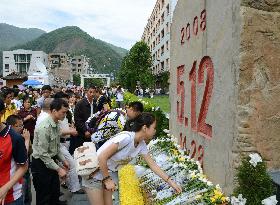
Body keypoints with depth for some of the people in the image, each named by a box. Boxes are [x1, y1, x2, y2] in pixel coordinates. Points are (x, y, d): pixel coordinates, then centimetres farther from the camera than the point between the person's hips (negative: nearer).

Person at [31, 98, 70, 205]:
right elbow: (43, 154, -24)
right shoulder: (44, 127, -26)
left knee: (55, 195, 17)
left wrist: (63, 160, 9)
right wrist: (58, 169, -21)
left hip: (51, 161, 8)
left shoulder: (56, 125, 2)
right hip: (41, 164, -8)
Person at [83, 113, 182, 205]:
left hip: (108, 173, 7)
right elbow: (102, 157, -30)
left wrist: (170, 182, 3)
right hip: (94, 173, -7)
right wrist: (107, 180, -19)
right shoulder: (126, 138, -31)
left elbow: (153, 165, 3)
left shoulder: (141, 144, -6)